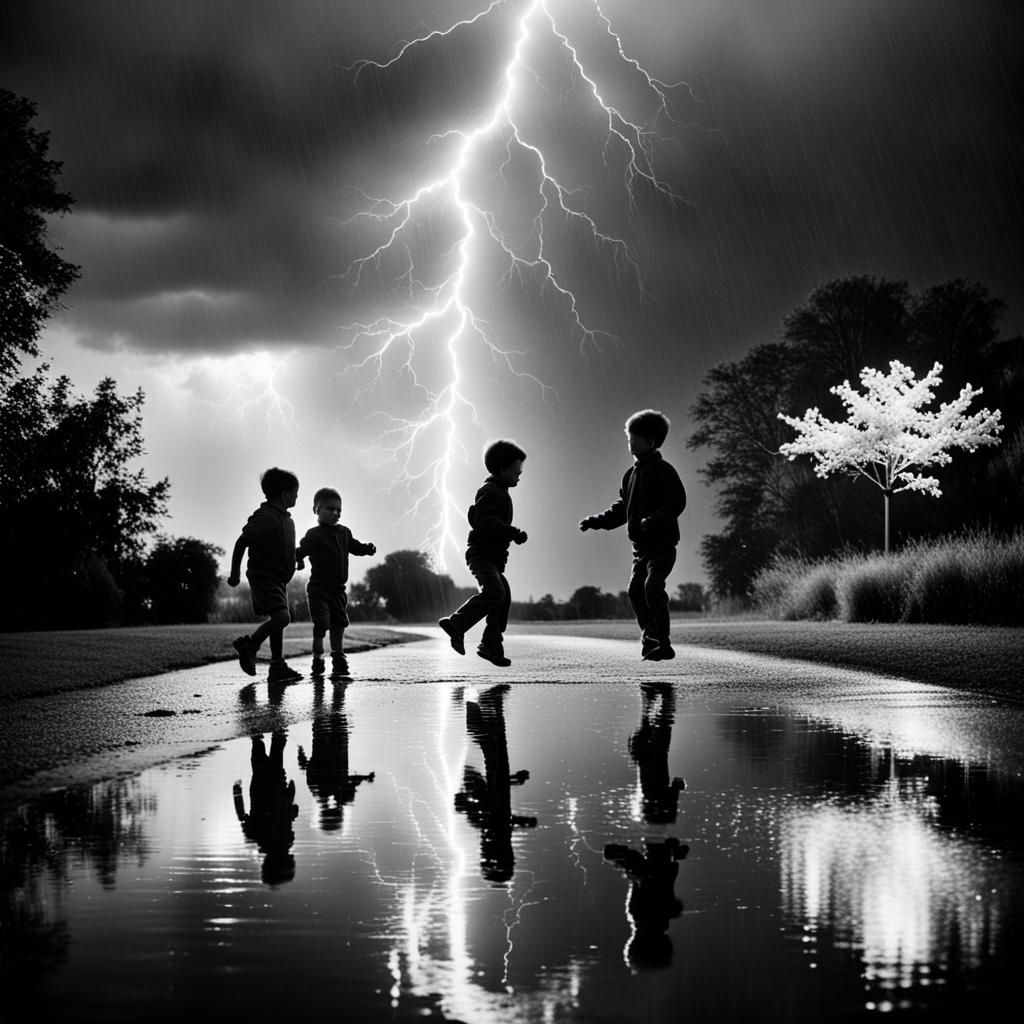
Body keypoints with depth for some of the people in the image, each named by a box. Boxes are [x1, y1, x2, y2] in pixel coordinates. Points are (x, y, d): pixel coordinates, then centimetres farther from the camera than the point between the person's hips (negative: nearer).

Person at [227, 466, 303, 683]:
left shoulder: (286, 519, 13)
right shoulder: (265, 517, -16)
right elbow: (241, 543, -17)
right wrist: (235, 574, -15)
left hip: (278, 579, 10)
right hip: (264, 577, -10)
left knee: (278, 619, 9)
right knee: (281, 616, -21)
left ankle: (278, 667, 12)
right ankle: (249, 645, -5)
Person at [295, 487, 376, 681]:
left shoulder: (344, 533, 10)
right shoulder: (314, 535, -10)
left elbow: (354, 546, 22)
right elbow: (303, 549, -18)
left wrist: (368, 549, 3)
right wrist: (298, 558, -40)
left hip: (338, 589, 6)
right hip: (318, 589, -6)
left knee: (338, 625, 9)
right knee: (321, 626, -9)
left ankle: (338, 662, 17)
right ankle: (318, 662, 2)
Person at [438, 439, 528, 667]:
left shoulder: (500, 493, 23)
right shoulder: (490, 491, -9)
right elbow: (485, 522, -23)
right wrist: (513, 533, -26)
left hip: (492, 557, 10)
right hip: (481, 553, -10)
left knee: (503, 598, 1)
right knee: (494, 592, -27)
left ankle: (492, 646, 0)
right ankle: (456, 623, -23)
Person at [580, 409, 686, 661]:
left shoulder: (663, 471, -9)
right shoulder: (632, 473, 13)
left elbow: (677, 503, -17)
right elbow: (622, 508, 20)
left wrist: (653, 520, -31)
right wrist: (597, 521, 9)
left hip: (662, 543, -8)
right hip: (640, 545, 8)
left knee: (653, 585, -20)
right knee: (636, 590, 1)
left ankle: (661, 642, -16)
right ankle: (650, 639, 11)